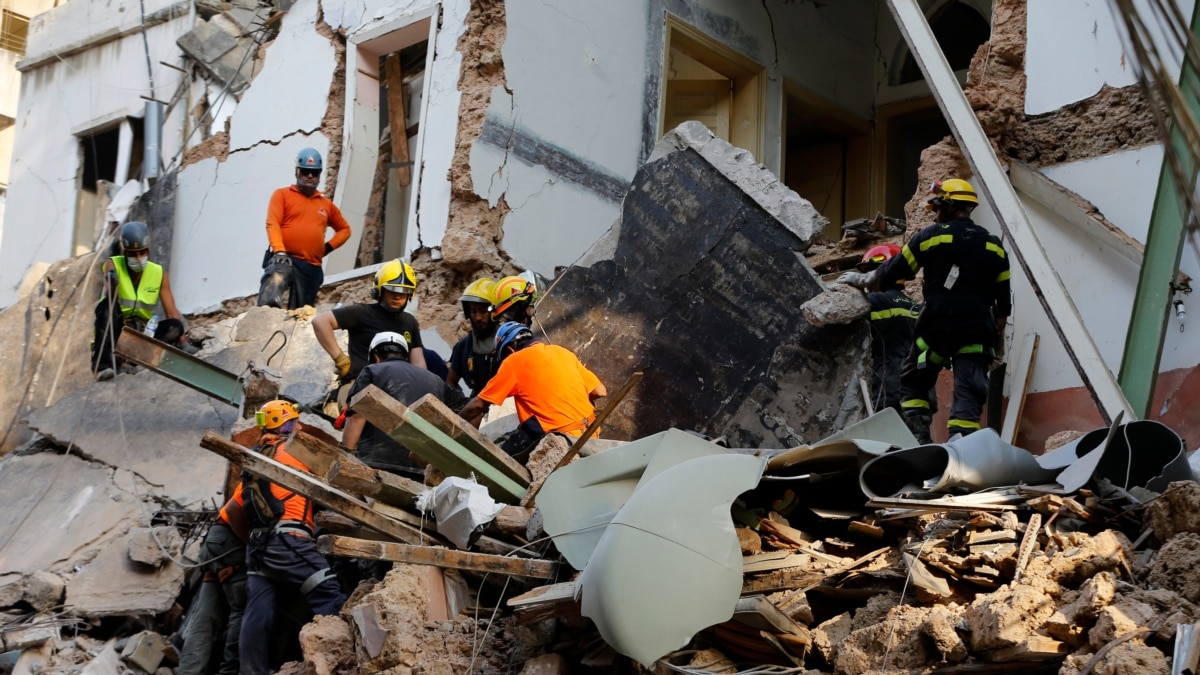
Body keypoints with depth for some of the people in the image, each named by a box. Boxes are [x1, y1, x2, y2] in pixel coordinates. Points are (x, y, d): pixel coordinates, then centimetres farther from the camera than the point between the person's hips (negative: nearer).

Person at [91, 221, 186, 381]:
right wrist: (112, 285, -48)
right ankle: (103, 365, -41)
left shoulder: (159, 274, 1)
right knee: (108, 305, -31)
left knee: (175, 326, -22)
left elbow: (172, 312, -5)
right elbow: (110, 298, -24)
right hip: (115, 332, -2)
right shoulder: (114, 265, -6)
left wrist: (182, 342, -19)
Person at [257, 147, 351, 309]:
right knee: (275, 280, -39)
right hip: (286, 259, -5)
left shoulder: (326, 204, 20)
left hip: (312, 267, 6)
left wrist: (328, 247, 12)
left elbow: (344, 229, 32)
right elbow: (272, 224, -4)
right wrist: (279, 251, -22)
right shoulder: (282, 194, 9)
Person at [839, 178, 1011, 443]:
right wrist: (999, 339, 23)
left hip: (937, 329, -2)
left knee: (913, 382, 14)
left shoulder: (931, 236, 1)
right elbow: (1003, 301, 14)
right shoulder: (994, 245, 12)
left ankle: (919, 439, 2)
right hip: (977, 332, 2)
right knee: (969, 392, -1)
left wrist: (861, 279, 24)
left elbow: (893, 271, 8)